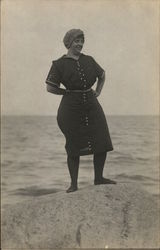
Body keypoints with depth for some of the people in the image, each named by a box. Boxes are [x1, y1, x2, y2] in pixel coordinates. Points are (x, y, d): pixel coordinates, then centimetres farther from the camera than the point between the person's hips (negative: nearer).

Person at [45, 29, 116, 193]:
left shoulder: (88, 60, 11)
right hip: (71, 109, -4)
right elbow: (50, 87, -4)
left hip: (92, 107, 4)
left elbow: (102, 75, 28)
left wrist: (98, 91, 15)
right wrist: (68, 92, 0)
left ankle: (98, 178, 20)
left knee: (103, 143, 1)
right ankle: (74, 184, 16)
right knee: (74, 147, 2)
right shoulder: (59, 64, -2)